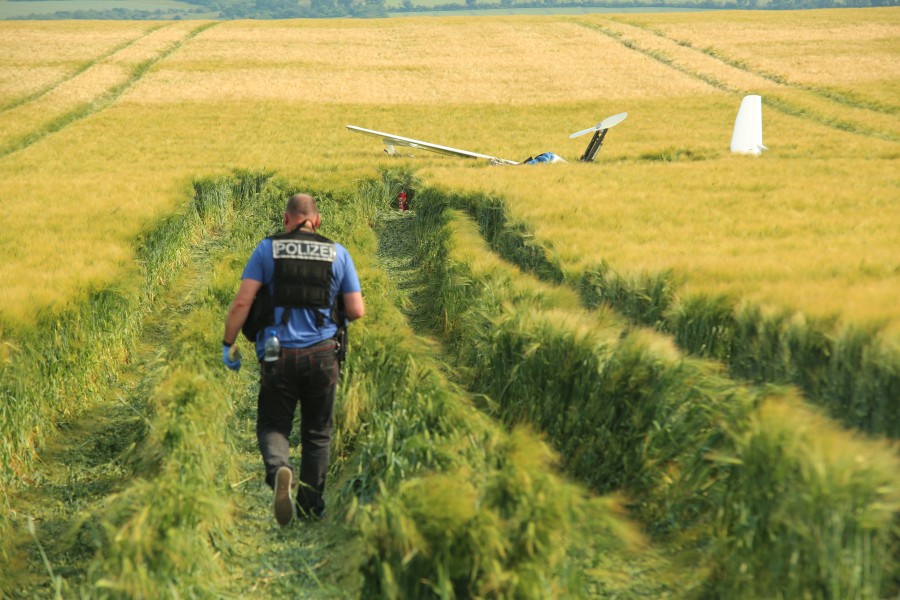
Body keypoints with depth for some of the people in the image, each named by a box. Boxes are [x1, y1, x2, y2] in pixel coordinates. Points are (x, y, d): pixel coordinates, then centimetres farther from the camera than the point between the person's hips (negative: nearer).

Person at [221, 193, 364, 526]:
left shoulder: (268, 249, 1)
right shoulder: (338, 254, 5)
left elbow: (242, 302, -6)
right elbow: (357, 311, 3)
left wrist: (228, 344, 3)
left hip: (279, 355, -1)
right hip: (322, 354, 1)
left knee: (272, 425, 10)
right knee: (317, 433, 15)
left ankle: (279, 469, -22)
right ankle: (311, 508, 16)